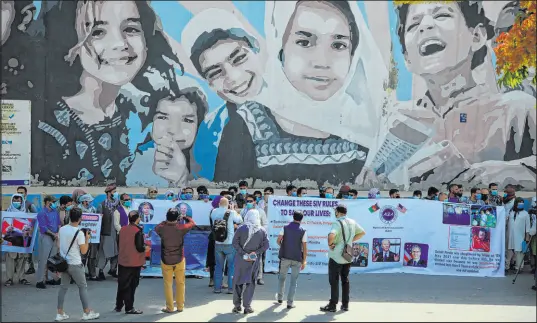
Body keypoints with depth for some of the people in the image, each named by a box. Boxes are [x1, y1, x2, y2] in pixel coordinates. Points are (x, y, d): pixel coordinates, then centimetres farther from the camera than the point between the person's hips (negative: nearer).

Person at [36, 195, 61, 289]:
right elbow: (43, 228, -15)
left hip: (55, 237, 7)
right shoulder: (42, 213, -12)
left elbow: (59, 223, 12)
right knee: (43, 259, -4)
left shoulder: (55, 211, 8)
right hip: (45, 237, -7)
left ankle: (50, 278, 22)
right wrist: (54, 234, -14)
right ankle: (39, 281, 1)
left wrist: (59, 233, -4)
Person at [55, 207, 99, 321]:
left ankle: (60, 313, 14)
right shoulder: (79, 233, -18)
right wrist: (87, 238, -4)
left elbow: (58, 245, 14)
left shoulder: (62, 229, 2)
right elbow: (83, 251, -13)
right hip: (75, 264, -6)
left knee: (63, 287, 12)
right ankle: (87, 313, 11)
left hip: (64, 263, 6)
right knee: (83, 287, 6)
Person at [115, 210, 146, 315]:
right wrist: (145, 247, 0)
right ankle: (129, 308, 9)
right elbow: (140, 248, -19)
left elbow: (119, 243, 12)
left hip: (122, 261, 6)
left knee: (122, 284, 16)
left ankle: (118, 306, 24)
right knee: (131, 285, 5)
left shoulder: (122, 229, 0)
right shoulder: (138, 231, -19)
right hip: (134, 263, -5)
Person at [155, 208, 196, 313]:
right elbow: (192, 223, 3)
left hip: (166, 261, 0)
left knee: (168, 284, 9)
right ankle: (180, 306, 18)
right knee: (180, 283, 13)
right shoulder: (181, 228, -15)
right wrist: (184, 217, 19)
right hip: (179, 260, 0)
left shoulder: (162, 228, -14)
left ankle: (170, 307, 11)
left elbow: (156, 228, 11)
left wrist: (166, 221, 14)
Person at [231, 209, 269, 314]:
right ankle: (247, 306, 9)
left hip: (241, 259, -1)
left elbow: (235, 243, -11)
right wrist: (255, 253, -7)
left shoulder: (241, 228, -7)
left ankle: (237, 305, 14)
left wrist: (243, 254, -11)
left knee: (238, 281, 12)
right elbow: (265, 245, -6)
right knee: (250, 282, 9)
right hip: (254, 260, 1)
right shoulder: (262, 231, -3)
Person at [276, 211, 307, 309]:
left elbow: (278, 241, -2)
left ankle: (280, 297, 34)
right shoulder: (303, 231, -6)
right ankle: (290, 303, 6)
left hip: (285, 257, 1)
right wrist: (304, 261, -1)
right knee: (293, 281, 7)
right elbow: (304, 247, -7)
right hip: (297, 259, -1)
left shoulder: (285, 228, -3)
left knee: (282, 277, 20)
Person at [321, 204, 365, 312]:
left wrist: (330, 243, -18)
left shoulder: (337, 223, -19)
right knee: (345, 280, 15)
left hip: (336, 257, -7)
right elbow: (362, 232, 19)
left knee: (334, 281, 1)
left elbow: (331, 235, -37)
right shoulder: (352, 222, 5)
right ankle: (345, 304, 18)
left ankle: (333, 305, 5)